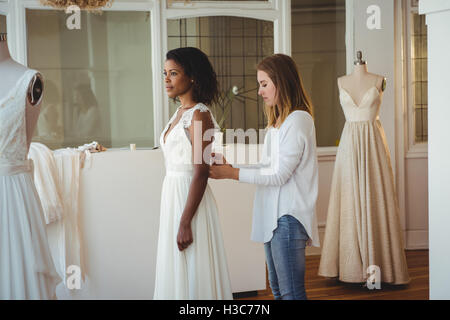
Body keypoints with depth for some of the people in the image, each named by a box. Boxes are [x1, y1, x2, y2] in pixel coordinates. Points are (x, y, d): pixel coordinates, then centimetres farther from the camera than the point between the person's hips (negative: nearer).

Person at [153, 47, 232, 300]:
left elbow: (201, 173, -20)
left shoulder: (199, 115, -15)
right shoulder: (180, 112, 12)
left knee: (192, 277, 0)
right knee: (175, 275, 15)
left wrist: (185, 222, -22)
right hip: (173, 196, 9)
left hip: (191, 200, -9)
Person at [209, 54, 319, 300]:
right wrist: (229, 166, 2)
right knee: (277, 289, 15)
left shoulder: (298, 120, -13)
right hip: (272, 215, 10)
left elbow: (280, 175, -17)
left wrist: (233, 174, -14)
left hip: (289, 216, -10)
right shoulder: (277, 120, 18)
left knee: (291, 292, -5)